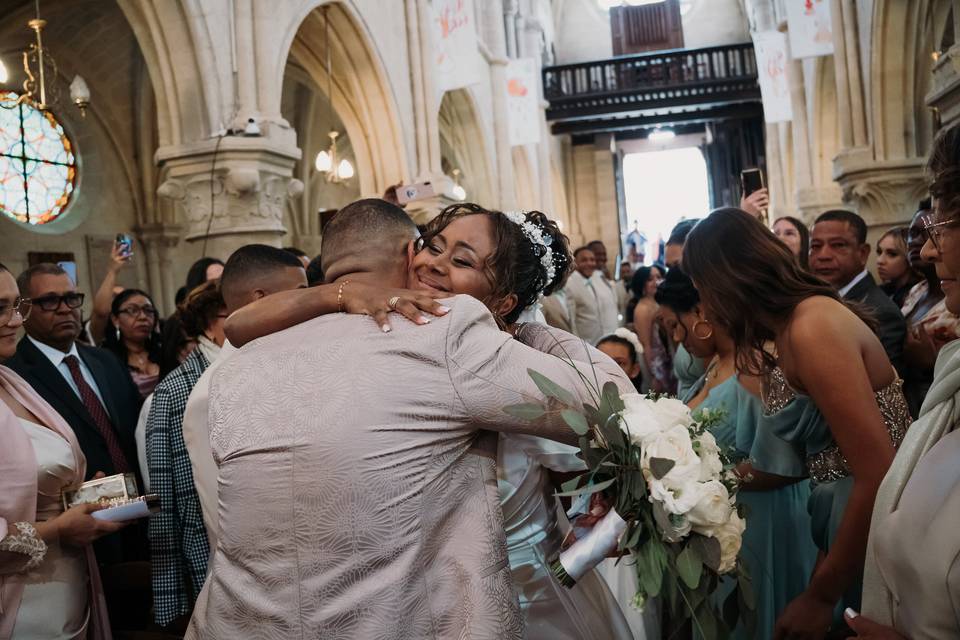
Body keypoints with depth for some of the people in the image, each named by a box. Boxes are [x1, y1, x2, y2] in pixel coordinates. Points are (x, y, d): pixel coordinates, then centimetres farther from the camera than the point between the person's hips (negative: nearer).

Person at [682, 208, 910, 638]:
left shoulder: (813, 327, -21)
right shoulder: (785, 332, 9)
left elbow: (879, 475, -25)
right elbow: (805, 458, 5)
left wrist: (820, 597, -18)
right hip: (845, 519, 9)